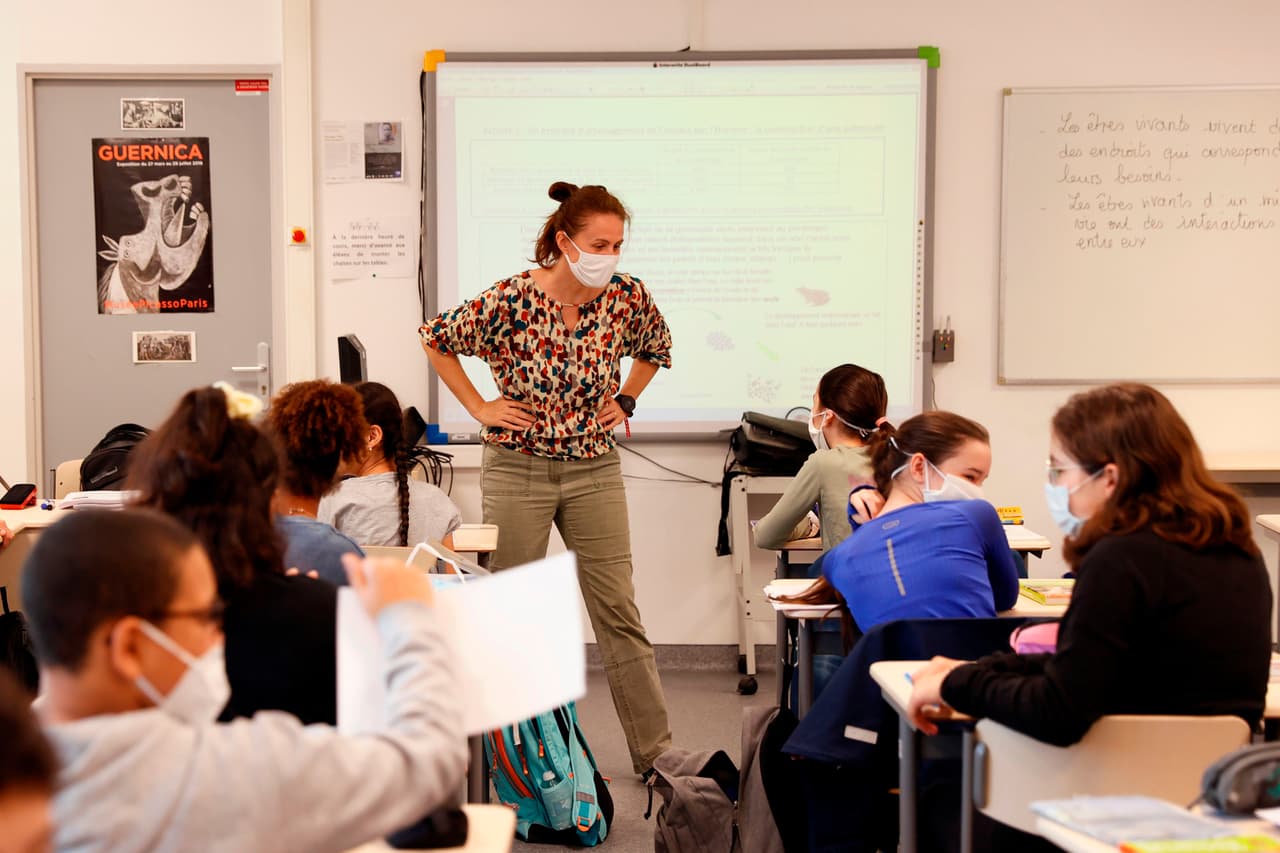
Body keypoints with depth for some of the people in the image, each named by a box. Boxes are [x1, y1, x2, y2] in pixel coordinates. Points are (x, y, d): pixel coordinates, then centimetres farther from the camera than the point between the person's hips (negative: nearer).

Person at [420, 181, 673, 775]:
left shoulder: (627, 297, -5)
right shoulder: (511, 300, -15)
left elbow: (656, 348, 18)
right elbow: (435, 340, -1)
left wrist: (624, 401, 7)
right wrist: (480, 408, -4)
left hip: (595, 470, 3)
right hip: (518, 468, -2)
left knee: (618, 610, 2)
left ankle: (656, 750, 8)